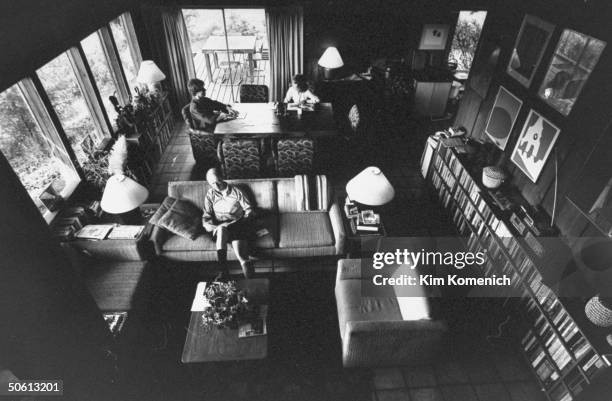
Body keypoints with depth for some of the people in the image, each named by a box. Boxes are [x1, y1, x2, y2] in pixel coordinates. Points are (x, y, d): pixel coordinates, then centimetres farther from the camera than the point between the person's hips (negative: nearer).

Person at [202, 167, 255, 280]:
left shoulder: (236, 191, 6)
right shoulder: (210, 195, 12)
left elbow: (249, 210, 4)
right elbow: (206, 218, 6)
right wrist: (212, 227, -16)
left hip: (238, 225, -1)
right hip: (219, 227, 1)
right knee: (221, 230, -36)